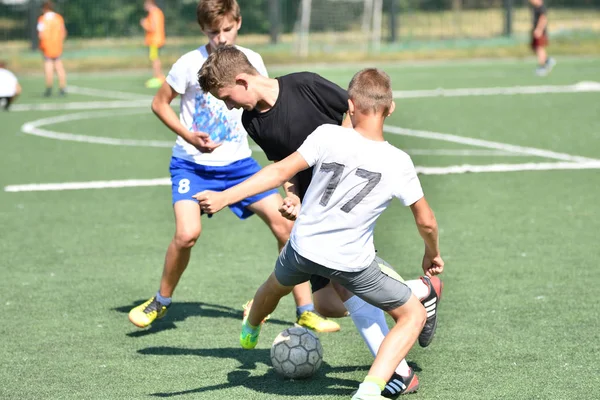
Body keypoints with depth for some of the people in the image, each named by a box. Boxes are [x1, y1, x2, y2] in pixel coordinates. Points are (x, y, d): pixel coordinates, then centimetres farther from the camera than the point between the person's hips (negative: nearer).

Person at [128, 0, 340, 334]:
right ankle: (161, 301, 5)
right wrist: (188, 136, -16)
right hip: (193, 164, -3)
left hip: (238, 163, 3)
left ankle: (305, 310, 2)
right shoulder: (191, 64, -12)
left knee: (285, 222, -9)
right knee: (188, 233, -23)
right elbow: (160, 103, -1)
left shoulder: (251, 61, -2)